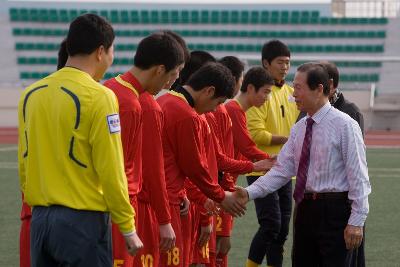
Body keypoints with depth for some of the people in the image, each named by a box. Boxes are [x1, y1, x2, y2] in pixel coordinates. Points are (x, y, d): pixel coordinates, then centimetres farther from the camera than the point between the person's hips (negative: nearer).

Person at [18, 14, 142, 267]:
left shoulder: (31, 95, 8)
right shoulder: (98, 97, -11)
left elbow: (24, 163, 11)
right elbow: (111, 172, -13)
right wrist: (128, 228, -5)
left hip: (40, 218, 6)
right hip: (83, 219, -6)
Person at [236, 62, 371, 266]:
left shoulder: (344, 125, -9)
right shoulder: (299, 129, 11)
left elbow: (358, 176, -11)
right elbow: (282, 170, 7)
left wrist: (356, 221, -15)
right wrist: (250, 193, -7)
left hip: (335, 211, -7)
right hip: (305, 209, 7)